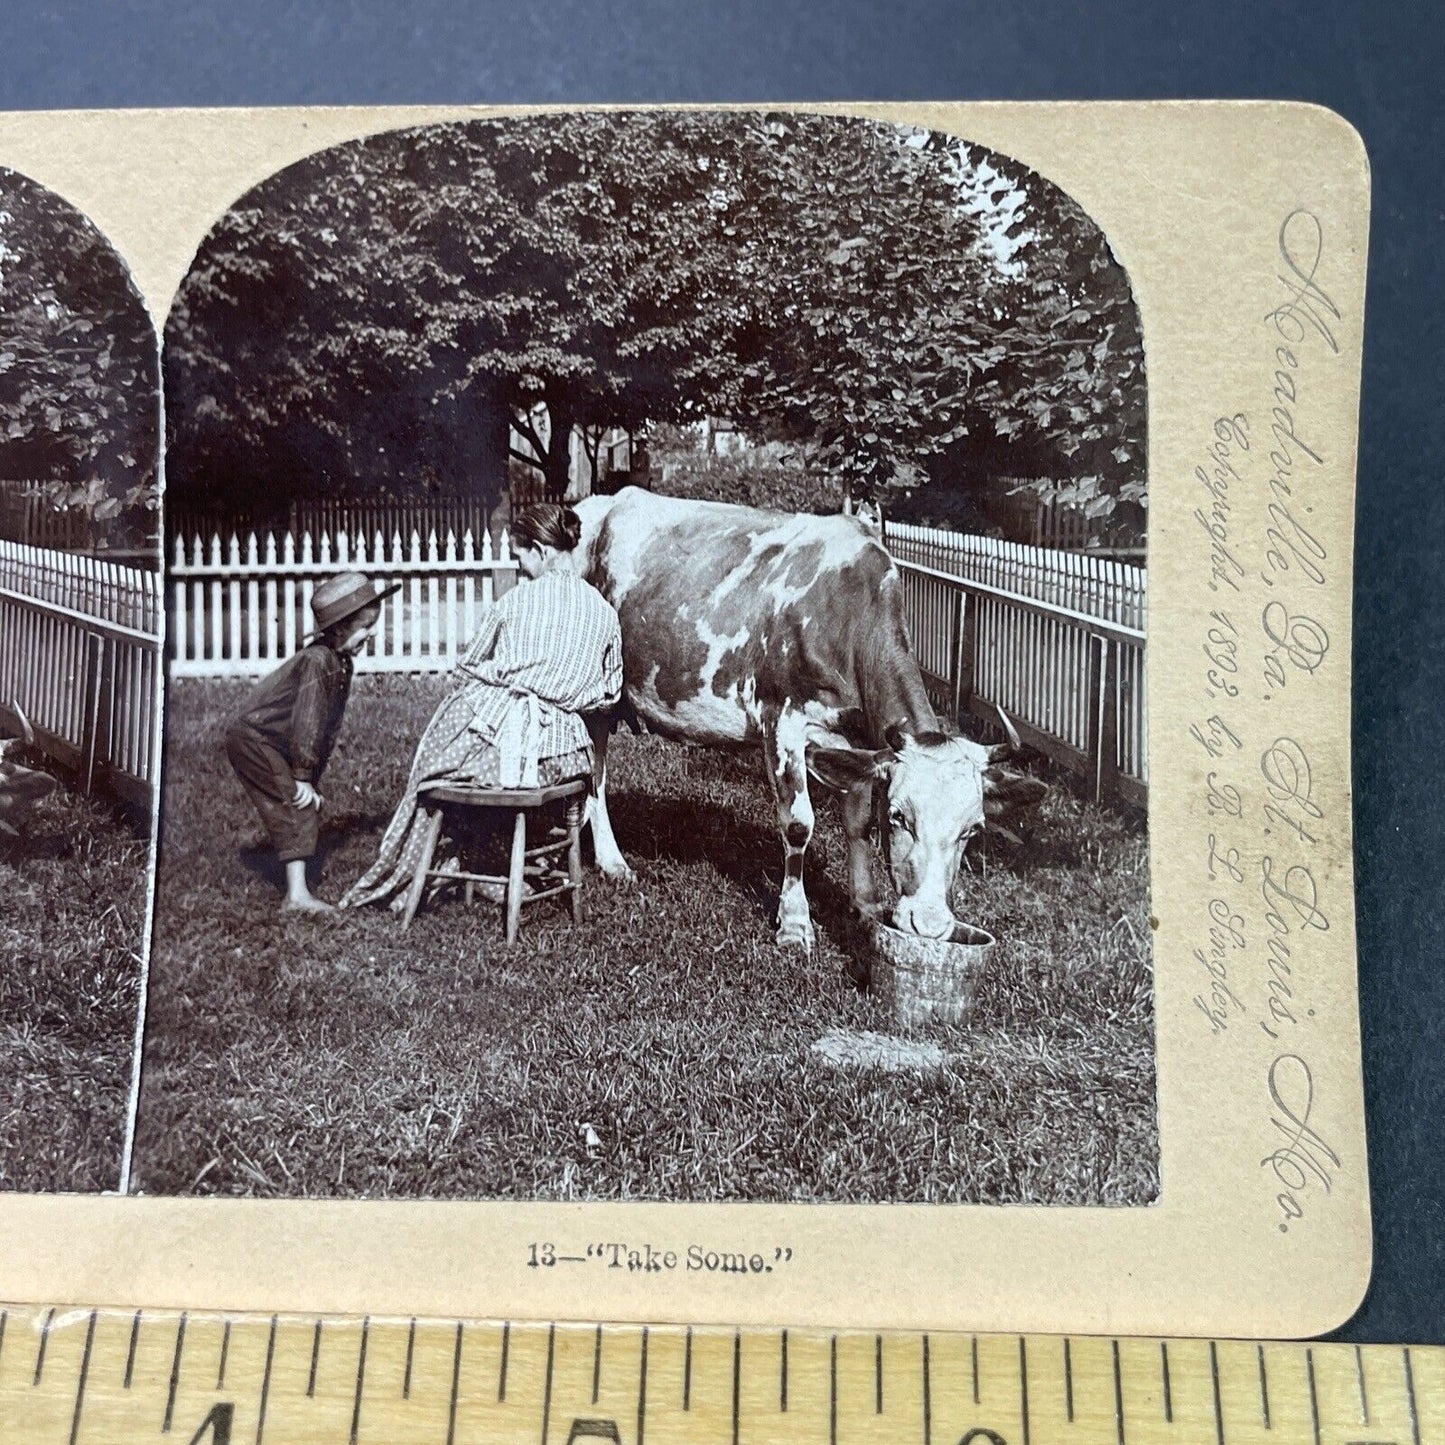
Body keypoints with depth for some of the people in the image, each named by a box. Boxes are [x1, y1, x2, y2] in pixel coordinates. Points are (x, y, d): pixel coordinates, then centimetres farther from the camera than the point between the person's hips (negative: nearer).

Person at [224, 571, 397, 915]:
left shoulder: (341, 663, 5)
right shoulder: (318, 661, -25)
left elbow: (329, 725, 8)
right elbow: (307, 722, -26)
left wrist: (312, 777, 8)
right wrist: (303, 778, -22)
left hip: (275, 743, 10)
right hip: (254, 738, -10)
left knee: (309, 811, 8)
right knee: (297, 809, -12)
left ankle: (297, 888, 17)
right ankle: (297, 895, -13)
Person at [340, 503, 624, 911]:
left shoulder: (517, 599, -2)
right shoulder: (603, 611, 4)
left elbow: (467, 671, 8)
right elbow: (608, 693, 13)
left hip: (494, 737, -3)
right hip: (558, 754, 4)